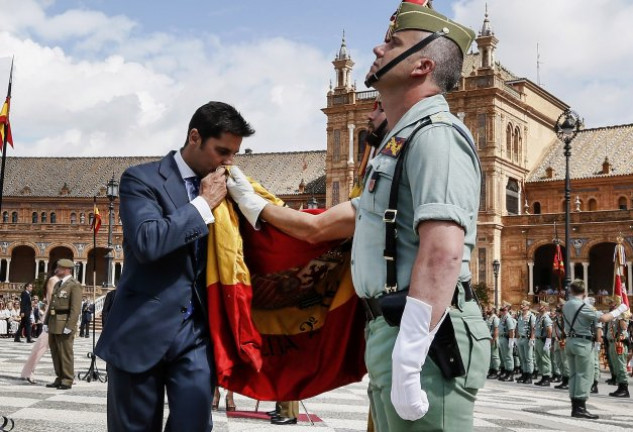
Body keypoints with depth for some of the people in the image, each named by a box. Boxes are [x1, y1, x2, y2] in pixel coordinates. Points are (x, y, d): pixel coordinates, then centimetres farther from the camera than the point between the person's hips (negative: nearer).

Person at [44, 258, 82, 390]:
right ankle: (59, 378, 21)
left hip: (64, 324, -9)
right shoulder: (58, 284, 18)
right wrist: (46, 321, 13)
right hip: (54, 323, 9)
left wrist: (69, 326, -22)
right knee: (55, 352, 12)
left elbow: (76, 308, -17)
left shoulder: (74, 285, -10)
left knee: (65, 353, -3)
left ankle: (67, 381, 4)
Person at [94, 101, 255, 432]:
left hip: (197, 330, 4)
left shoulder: (222, 190, 10)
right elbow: (147, 241, -22)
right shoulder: (142, 178, -5)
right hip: (143, 329, -3)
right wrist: (204, 203, -14)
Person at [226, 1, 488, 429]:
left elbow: (443, 252, -25)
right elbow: (323, 226, 28)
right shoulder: (402, 143, 21)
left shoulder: (435, 134, -11)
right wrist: (257, 207, 39)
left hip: (424, 339, -10)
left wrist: (408, 360, -28)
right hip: (393, 333, 10)